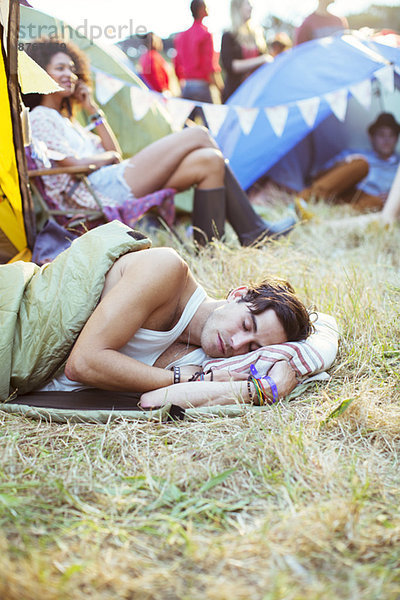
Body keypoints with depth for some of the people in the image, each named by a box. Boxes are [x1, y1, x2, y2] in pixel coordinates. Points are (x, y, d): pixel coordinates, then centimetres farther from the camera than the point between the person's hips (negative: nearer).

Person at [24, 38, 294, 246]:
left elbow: (114, 154, 20)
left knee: (208, 160, -7)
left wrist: (94, 111, 19)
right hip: (104, 190, -9)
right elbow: (75, 164, -12)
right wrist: (108, 157, 5)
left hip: (116, 183, 9)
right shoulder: (40, 118, 2)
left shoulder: (67, 120, 30)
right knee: (198, 135, -9)